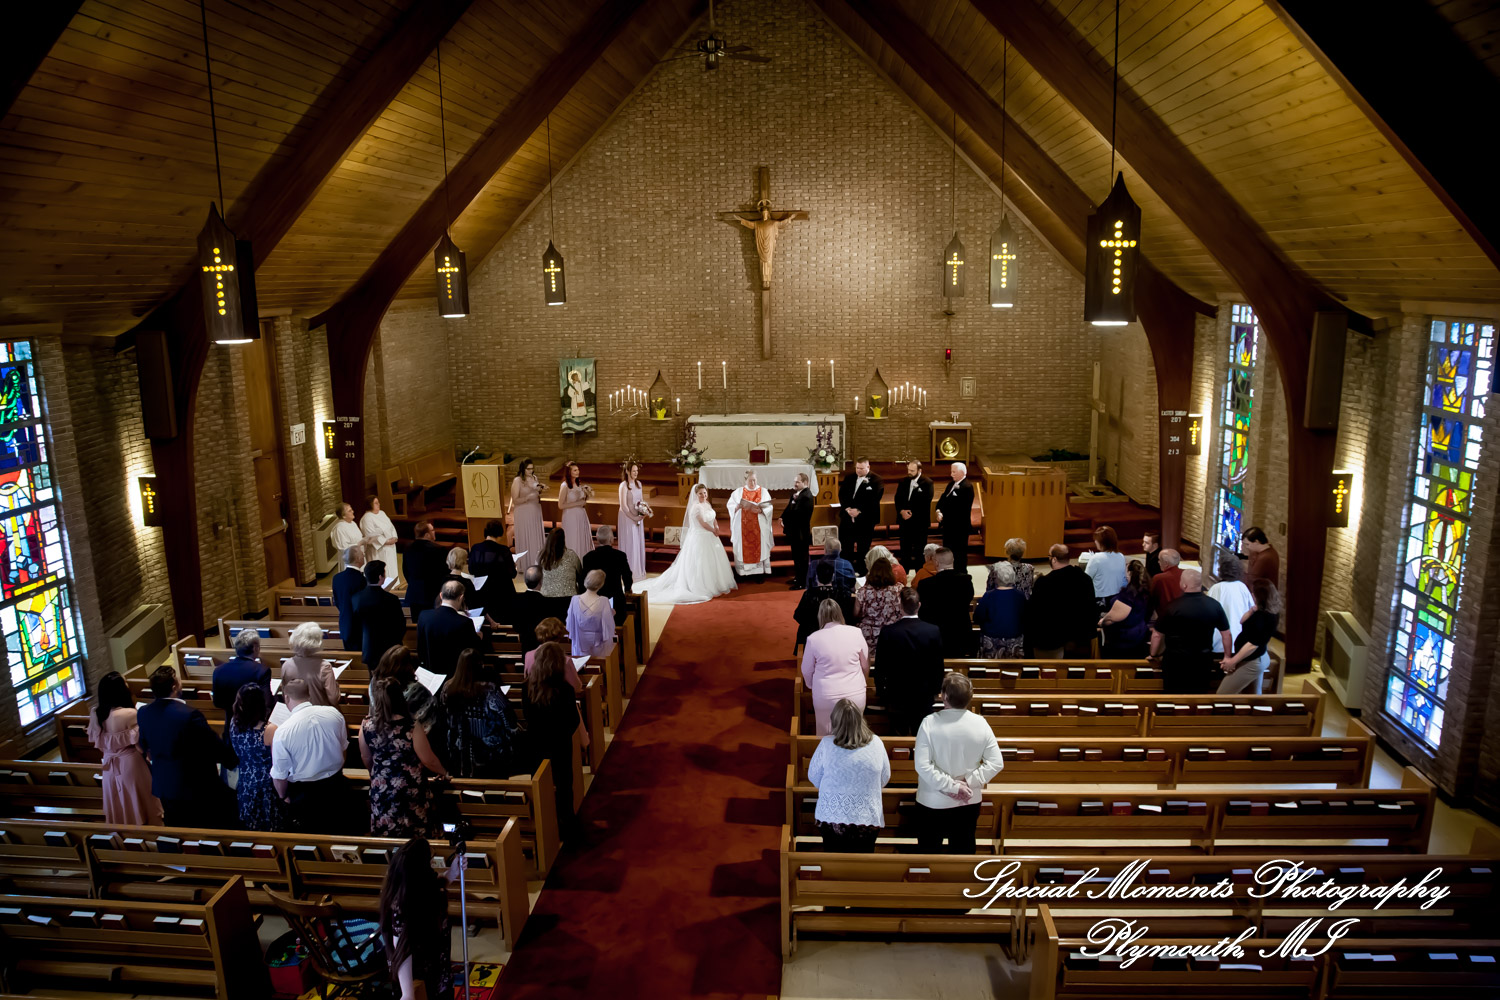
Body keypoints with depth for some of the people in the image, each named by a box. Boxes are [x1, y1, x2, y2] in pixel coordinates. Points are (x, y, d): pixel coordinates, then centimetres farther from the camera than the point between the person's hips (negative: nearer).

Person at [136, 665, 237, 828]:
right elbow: (216, 748, -19)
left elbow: (144, 747, 10)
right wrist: (235, 760, -3)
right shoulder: (190, 715, -27)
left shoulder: (143, 712, -7)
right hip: (195, 788, -7)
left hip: (162, 786, 7)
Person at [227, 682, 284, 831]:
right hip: (267, 789, -6)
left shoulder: (234, 725, -10)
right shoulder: (270, 730, -28)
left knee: (249, 830, 24)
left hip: (244, 785, 6)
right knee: (271, 832, 13)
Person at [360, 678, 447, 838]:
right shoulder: (411, 727, -24)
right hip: (410, 789, -3)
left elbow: (366, 758, 5)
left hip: (381, 788, 3)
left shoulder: (366, 725, -11)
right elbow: (427, 759, -14)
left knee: (386, 834, 20)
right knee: (416, 834, 15)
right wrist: (443, 772, 6)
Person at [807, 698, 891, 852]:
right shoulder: (876, 743, -8)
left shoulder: (827, 744, -14)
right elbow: (884, 780, 5)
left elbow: (814, 778, -1)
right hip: (868, 820, 1)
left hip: (831, 818, -1)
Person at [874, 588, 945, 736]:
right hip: (924, 696, 1)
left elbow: (880, 667, -8)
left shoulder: (888, 632, -17)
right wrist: (935, 689, 12)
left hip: (897, 696, -1)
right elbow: (938, 665, -3)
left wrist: (881, 691, 7)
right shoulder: (934, 631, -14)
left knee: (900, 739, 13)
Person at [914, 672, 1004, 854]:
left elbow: (922, 765, -22)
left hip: (934, 802, -2)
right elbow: (996, 763, -10)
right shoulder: (980, 724, -10)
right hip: (970, 801, 3)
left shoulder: (930, 723, -18)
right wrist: (969, 782, -10)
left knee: (930, 850, 15)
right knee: (963, 850, 17)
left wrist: (951, 786, -16)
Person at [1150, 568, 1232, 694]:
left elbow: (1157, 635, -9)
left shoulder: (1172, 607, -16)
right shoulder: (1214, 605, -5)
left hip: (1176, 661, -3)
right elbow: (1226, 634, 4)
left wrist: (1154, 655, 8)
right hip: (1203, 661, 3)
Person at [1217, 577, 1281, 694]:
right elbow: (1242, 622, 14)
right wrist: (1252, 610, -5)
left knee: (1221, 696, -4)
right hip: (1260, 659, 10)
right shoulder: (1268, 612, 3)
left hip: (1250, 662, -10)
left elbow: (1253, 644, -28)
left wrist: (1233, 661, -21)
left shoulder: (1261, 616, -27)